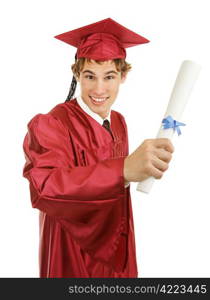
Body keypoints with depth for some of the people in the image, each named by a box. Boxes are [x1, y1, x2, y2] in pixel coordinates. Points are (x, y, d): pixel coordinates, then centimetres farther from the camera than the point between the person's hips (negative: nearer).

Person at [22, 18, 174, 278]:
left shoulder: (119, 123, -1)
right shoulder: (50, 126, -23)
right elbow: (44, 188, -42)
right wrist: (124, 169, -54)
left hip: (115, 246, 6)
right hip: (74, 255, -6)